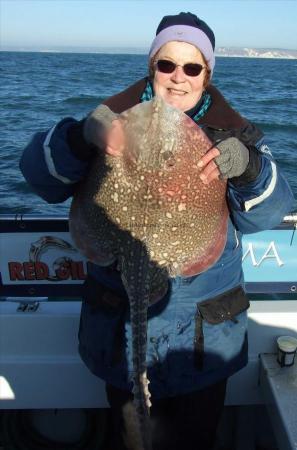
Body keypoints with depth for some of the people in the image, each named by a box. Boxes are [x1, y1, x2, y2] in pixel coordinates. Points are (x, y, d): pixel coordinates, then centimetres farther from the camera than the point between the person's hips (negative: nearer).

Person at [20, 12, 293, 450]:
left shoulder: (234, 134, -1)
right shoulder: (117, 122, -5)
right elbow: (39, 173, -12)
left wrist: (246, 167, -28)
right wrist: (84, 135, -32)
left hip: (205, 330, 1)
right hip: (123, 325, 0)